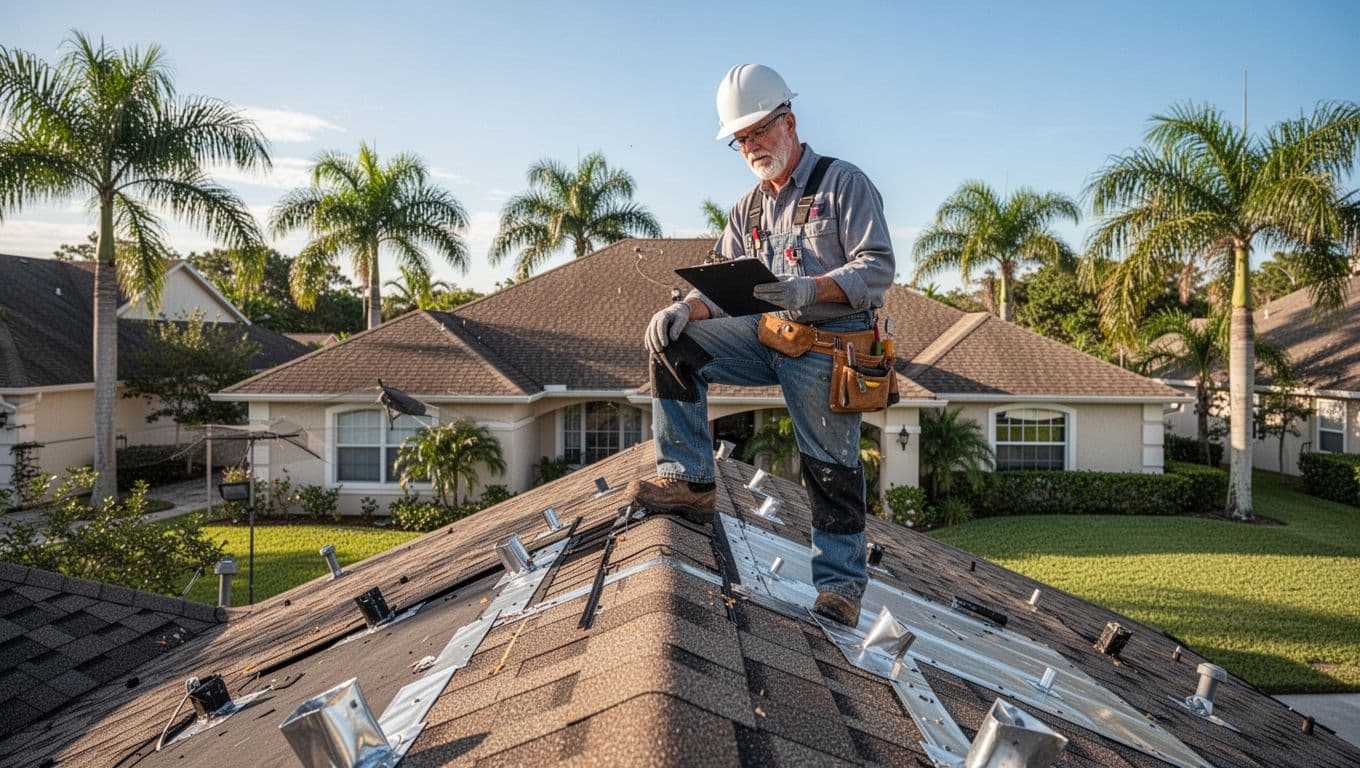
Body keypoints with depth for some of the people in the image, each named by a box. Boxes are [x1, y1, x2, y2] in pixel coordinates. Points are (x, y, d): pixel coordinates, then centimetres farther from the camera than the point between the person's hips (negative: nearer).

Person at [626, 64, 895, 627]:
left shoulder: (844, 183, -3)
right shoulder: (747, 211, 16)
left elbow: (878, 268, -13)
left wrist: (808, 291, -29)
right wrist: (686, 308, -13)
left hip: (828, 346, -5)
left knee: (831, 470, -3)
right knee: (672, 344, -11)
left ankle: (841, 582, 15)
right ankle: (689, 480, -8)